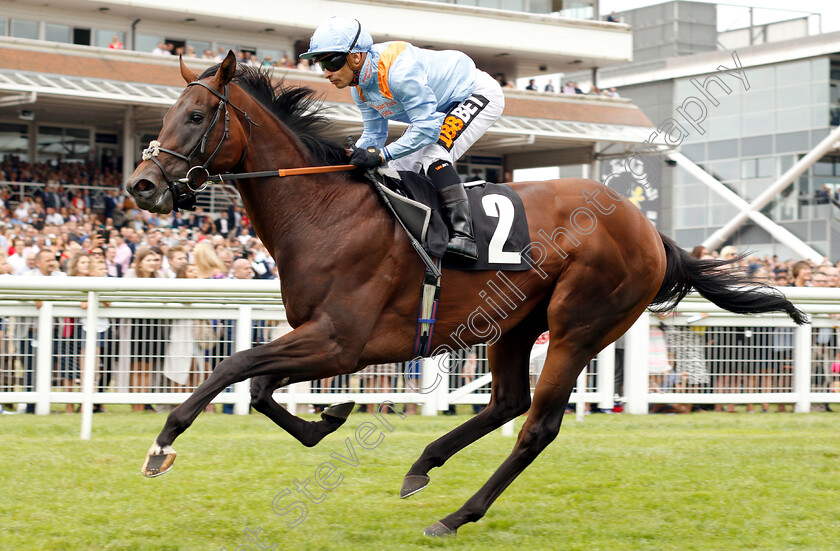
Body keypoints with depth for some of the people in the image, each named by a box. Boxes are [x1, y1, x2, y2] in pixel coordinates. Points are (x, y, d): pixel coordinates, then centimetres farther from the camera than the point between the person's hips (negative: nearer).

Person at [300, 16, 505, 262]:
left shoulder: (399, 71, -37)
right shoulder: (360, 86, -7)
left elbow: (427, 129, -36)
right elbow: (373, 135, 2)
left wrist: (383, 154, -43)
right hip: (441, 108, 10)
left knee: (434, 156, -30)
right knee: (400, 167, 4)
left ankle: (463, 235, -33)